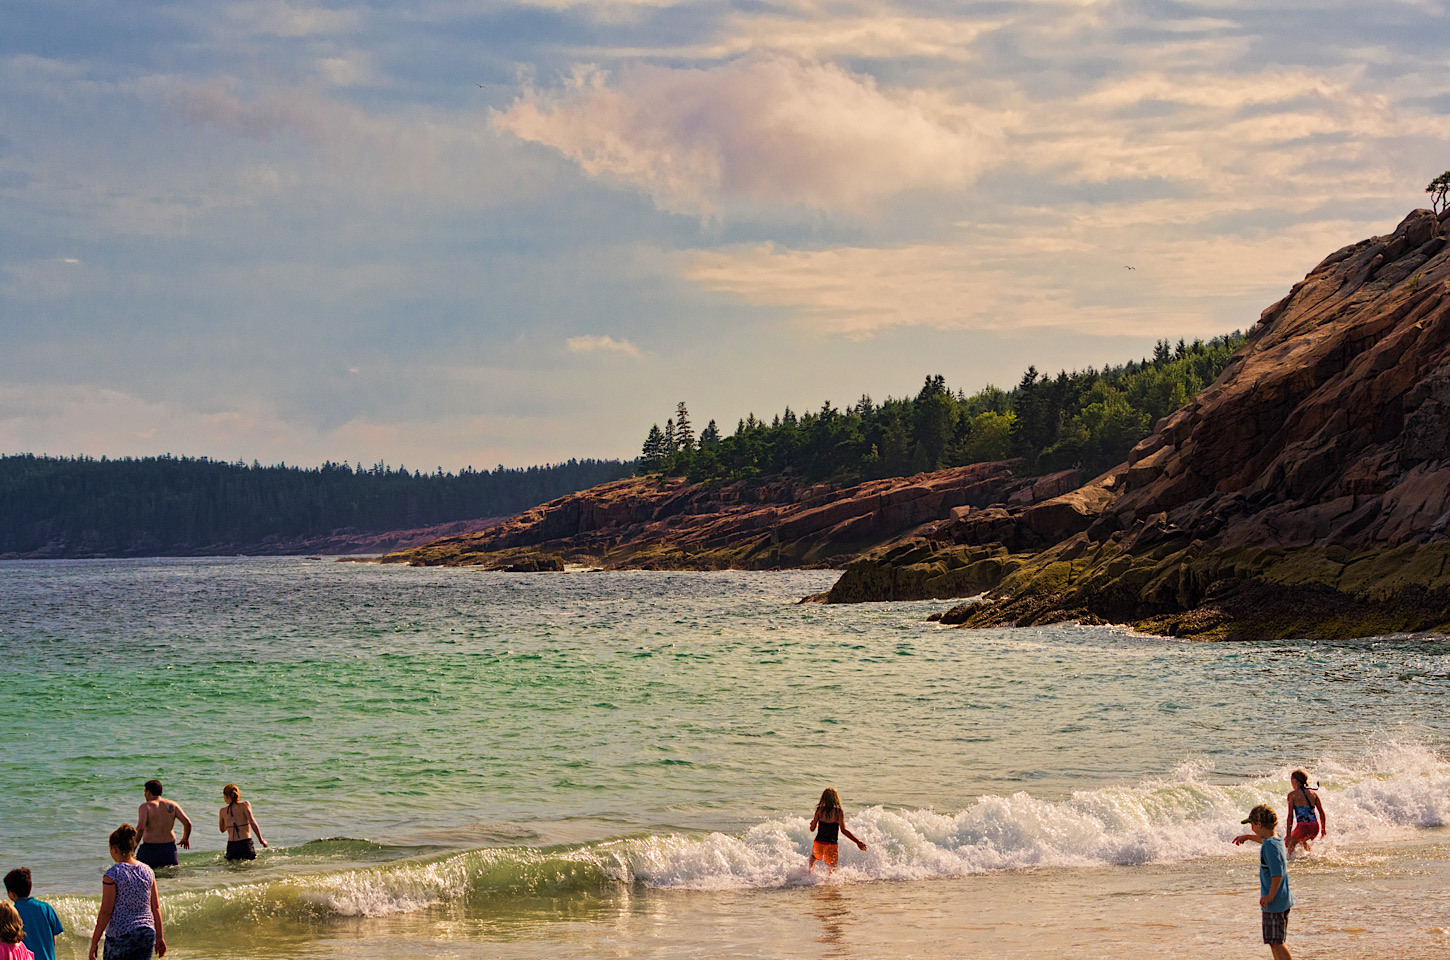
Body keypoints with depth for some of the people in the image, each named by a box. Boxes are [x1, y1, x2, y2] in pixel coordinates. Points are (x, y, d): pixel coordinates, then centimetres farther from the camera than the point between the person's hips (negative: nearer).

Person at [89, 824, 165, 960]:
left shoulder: (113, 874, -12)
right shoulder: (147, 871, 4)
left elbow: (105, 912, -12)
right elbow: (156, 908, 8)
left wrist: (94, 942, -6)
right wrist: (159, 937, 16)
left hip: (120, 934, -5)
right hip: (147, 933, 5)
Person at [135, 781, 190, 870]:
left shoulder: (145, 807, -5)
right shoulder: (172, 805, 6)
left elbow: (140, 827, -19)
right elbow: (187, 823, 1)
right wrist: (185, 839, 19)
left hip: (150, 849, -3)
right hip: (169, 849, 3)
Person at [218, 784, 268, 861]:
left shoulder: (222, 811, 10)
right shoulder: (245, 804, 3)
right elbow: (252, 822, -10)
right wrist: (261, 840, -8)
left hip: (231, 846, 2)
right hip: (246, 844, -2)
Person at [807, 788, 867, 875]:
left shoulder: (819, 811, -2)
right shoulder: (838, 812, -9)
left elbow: (812, 828, 3)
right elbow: (843, 830, -16)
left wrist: (813, 822, 27)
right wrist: (857, 842, -13)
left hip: (818, 843, 3)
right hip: (831, 845, -3)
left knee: (814, 856, 38)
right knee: (833, 870, 12)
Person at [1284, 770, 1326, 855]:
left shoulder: (1292, 794, -4)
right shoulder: (1313, 793, 9)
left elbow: (1290, 816, -5)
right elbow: (1322, 813, 10)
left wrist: (1288, 835, -1)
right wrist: (1323, 829, 23)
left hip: (1302, 827, -5)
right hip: (1315, 827, 5)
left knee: (1291, 844, 21)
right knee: (1303, 840, 36)